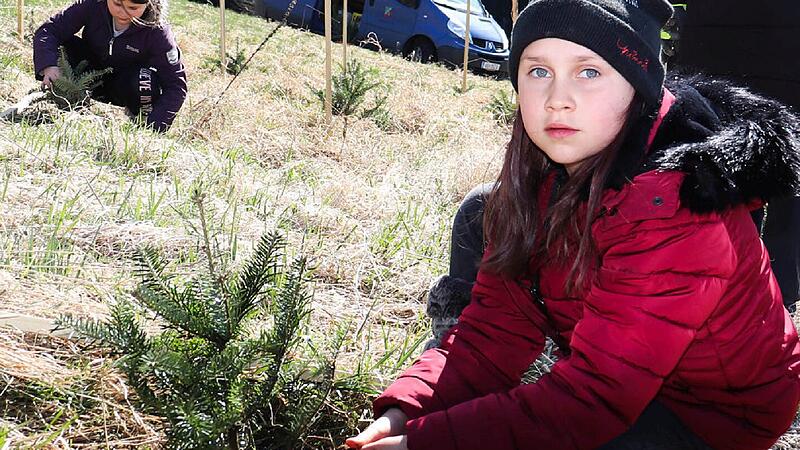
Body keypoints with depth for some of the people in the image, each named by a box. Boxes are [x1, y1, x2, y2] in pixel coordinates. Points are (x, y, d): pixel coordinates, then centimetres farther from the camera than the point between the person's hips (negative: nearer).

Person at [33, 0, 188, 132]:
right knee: (64, 47, -24)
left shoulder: (157, 32, -27)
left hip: (127, 88, -2)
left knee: (144, 81, -36)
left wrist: (153, 127, -38)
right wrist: (49, 66, -41)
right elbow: (48, 30, -21)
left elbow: (176, 85, -27)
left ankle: (141, 121, -6)